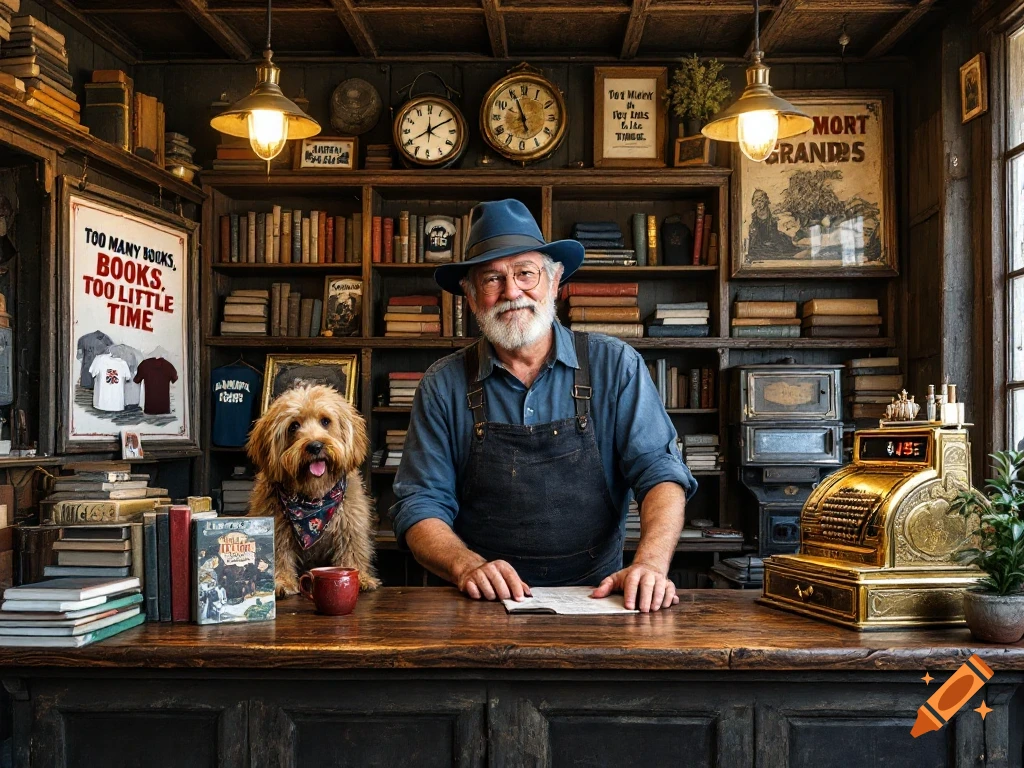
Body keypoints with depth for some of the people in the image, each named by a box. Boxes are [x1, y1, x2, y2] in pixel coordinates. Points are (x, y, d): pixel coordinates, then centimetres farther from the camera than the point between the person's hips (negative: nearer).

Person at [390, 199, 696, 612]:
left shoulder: (615, 365, 3)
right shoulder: (443, 386, 5)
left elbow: (659, 470, -1)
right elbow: (420, 506, 3)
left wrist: (650, 564, -21)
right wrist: (468, 566, -18)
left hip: (596, 599, 0)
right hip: (486, 609, 1)